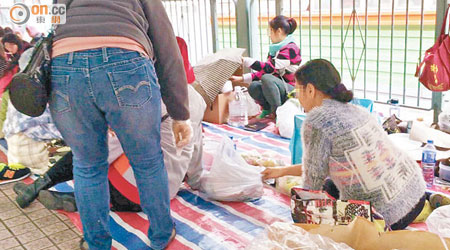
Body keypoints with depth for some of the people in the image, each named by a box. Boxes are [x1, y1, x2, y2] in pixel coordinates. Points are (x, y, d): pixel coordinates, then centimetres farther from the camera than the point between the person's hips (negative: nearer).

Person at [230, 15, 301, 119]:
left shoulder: (291, 49, -15)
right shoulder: (275, 49, 12)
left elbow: (269, 68, -24)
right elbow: (263, 71, 12)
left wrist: (244, 60, -23)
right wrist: (241, 78, 3)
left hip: (291, 90, -7)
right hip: (276, 86, 7)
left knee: (267, 78, -33)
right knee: (253, 87, -20)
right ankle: (268, 108, 6)